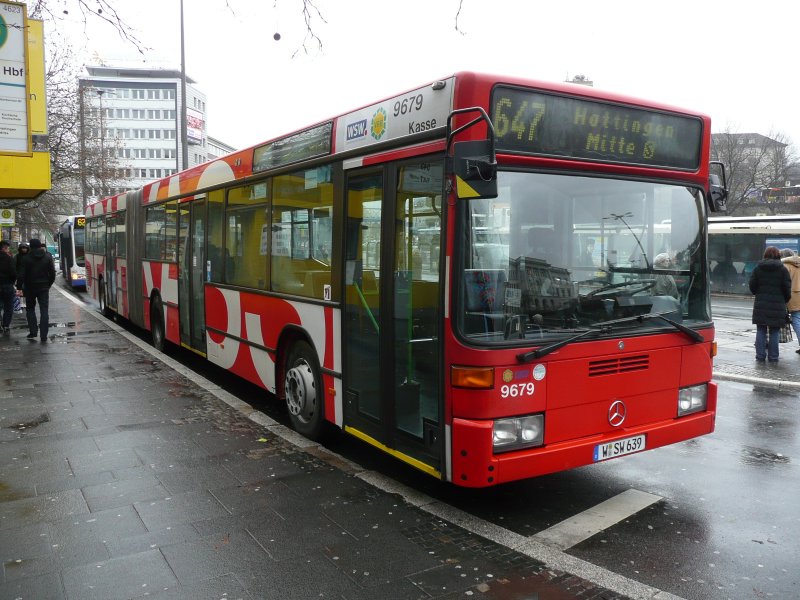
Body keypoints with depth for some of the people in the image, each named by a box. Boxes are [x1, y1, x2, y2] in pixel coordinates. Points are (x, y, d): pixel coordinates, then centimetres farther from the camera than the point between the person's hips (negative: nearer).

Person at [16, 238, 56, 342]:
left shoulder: (27, 258, -7)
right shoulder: (48, 257, 1)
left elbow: (21, 275, -10)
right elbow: (52, 274, 3)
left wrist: (19, 287, -3)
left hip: (30, 288, -1)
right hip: (44, 288, 1)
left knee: (30, 309, 15)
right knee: (44, 311, 1)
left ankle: (33, 332, 6)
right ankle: (43, 335, -4)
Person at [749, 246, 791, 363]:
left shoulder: (758, 268, 1)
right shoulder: (782, 269, -3)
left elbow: (752, 286, 2)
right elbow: (787, 288, -3)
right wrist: (785, 300, 13)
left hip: (761, 305, 1)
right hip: (777, 305, -1)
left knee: (761, 331, 7)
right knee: (774, 332, 5)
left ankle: (760, 356, 6)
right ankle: (773, 357, 7)